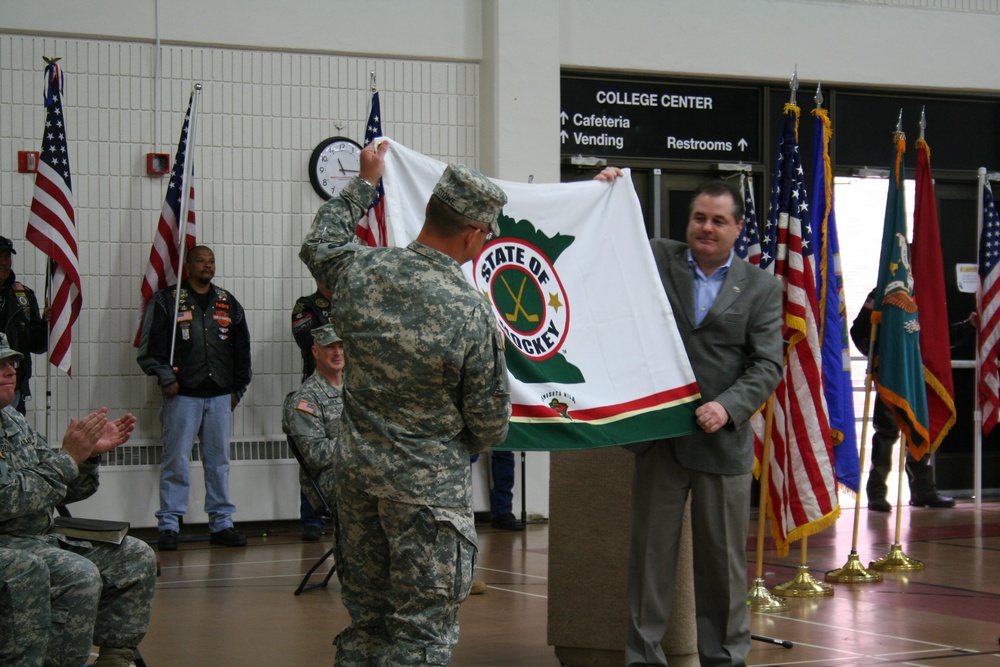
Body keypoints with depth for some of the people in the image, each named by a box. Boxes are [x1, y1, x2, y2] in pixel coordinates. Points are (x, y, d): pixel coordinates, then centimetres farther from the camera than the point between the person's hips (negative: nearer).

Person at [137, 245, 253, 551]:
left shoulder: (228, 303, 15)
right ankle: (168, 525, -1)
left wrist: (238, 387, 14)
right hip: (182, 395, -4)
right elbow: (150, 344, -3)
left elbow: (242, 348, 19)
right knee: (176, 461, -5)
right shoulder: (166, 301, 2)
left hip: (220, 396, 4)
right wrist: (165, 377, -12)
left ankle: (221, 523, 12)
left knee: (219, 461, 6)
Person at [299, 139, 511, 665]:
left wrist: (364, 183, 31)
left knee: (366, 617, 16)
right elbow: (490, 424, -8)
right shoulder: (472, 313, -20)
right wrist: (470, 444, 16)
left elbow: (320, 243, 21)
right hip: (430, 485, -6)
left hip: (357, 471, 6)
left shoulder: (359, 272, -6)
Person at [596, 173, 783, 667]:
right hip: (659, 436, 0)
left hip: (723, 439, 0)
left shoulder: (761, 288, 4)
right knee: (651, 552, 5)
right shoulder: (655, 260, 4)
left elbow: (767, 365, -2)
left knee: (723, 557, 9)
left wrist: (728, 407, -17)